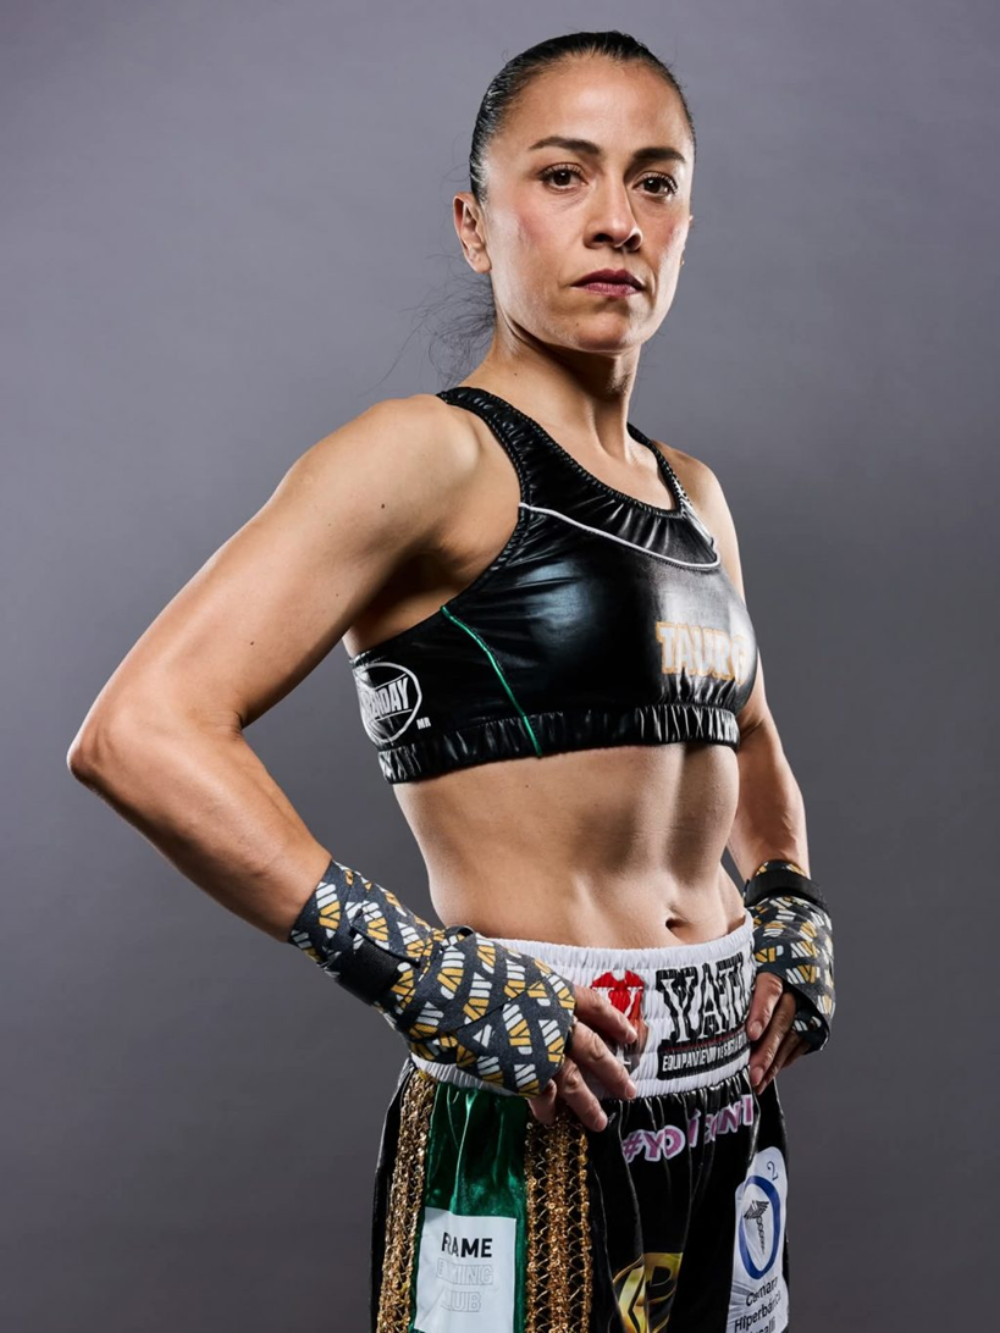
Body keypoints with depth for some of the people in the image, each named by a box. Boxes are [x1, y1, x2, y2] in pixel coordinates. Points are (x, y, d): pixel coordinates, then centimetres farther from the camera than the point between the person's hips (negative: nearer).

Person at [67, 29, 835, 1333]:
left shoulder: (691, 493, 11)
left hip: (728, 1108, 8)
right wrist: (415, 972, -23)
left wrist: (793, 903, 10)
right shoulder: (434, 455, -12)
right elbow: (141, 735, -23)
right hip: (534, 1125, -7)